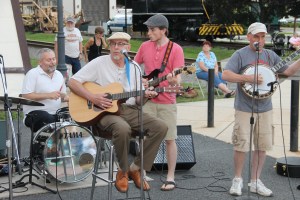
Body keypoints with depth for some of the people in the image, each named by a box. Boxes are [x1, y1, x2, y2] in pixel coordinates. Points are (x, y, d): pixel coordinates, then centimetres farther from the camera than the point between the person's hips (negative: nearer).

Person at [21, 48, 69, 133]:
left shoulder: (58, 74, 16)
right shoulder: (33, 74, -6)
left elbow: (63, 96, 23)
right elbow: (25, 96, -15)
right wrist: (48, 95, -19)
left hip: (55, 114, 6)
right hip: (35, 113, -6)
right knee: (49, 119, -35)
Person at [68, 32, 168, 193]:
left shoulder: (134, 68, 11)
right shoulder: (99, 63, -2)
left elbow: (137, 99, 14)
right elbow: (73, 82, -6)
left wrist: (145, 95, -9)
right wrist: (93, 98, -17)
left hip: (129, 110, 5)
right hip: (104, 111, -5)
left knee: (161, 127, -16)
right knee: (123, 129, -38)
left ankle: (136, 168, -3)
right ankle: (123, 171, -11)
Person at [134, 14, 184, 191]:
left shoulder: (176, 49, -7)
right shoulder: (145, 46, 5)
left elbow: (177, 79, -11)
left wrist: (174, 80, -34)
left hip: (167, 101, -3)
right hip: (147, 99, 3)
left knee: (170, 139, 2)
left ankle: (171, 177, 11)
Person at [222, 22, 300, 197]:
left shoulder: (270, 55, 9)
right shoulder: (240, 55, -6)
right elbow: (226, 75, -16)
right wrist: (249, 78, -24)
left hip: (265, 109, 5)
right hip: (245, 109, -5)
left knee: (262, 146, 8)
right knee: (241, 145, -1)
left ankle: (256, 182, 20)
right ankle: (238, 180, 17)